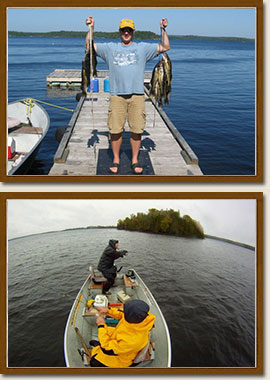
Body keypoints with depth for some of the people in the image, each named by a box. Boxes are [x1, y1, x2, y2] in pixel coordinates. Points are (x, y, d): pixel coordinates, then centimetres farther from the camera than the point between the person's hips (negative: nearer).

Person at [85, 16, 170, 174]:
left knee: (137, 130, 1)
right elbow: (89, 46, 14)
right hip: (117, 95, 0)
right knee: (115, 130, 0)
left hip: (137, 95, 0)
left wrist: (163, 30, 1)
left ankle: (135, 160, 15)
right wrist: (91, 28, 4)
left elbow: (165, 47, 11)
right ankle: (116, 160, 15)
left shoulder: (143, 48, 13)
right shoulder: (110, 48, 14)